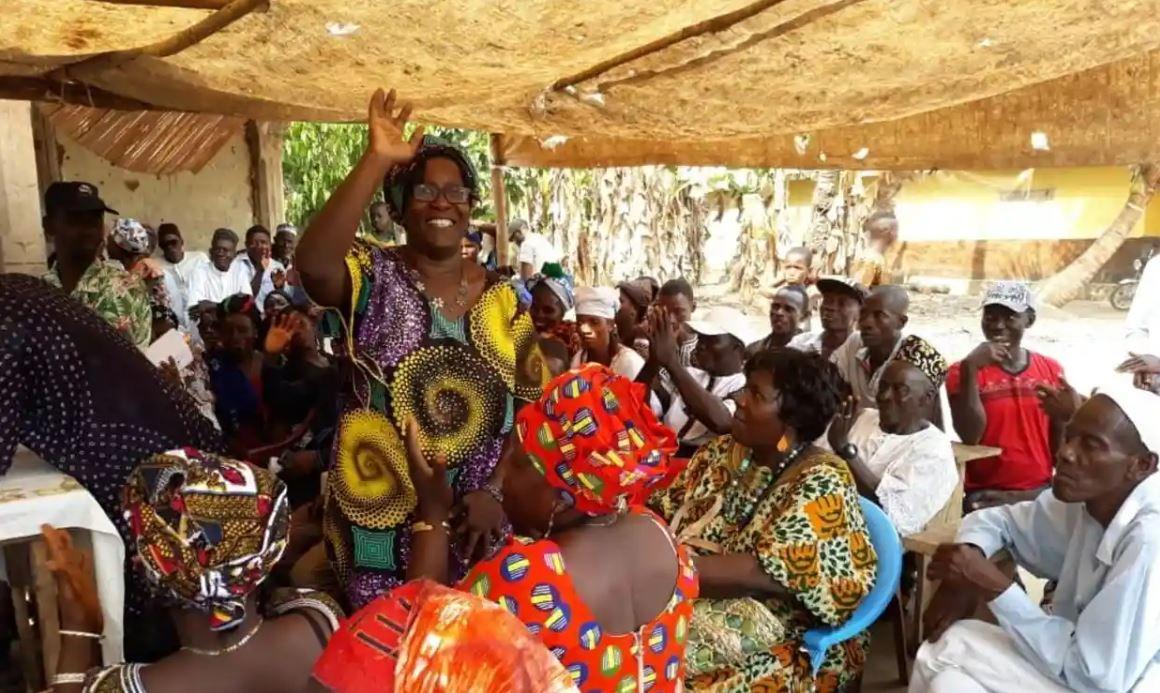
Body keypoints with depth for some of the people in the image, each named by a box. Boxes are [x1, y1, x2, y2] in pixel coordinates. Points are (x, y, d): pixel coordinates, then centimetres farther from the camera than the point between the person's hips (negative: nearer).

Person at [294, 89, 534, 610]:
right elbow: (312, 265, -31)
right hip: (382, 521, -3)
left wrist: (496, 489, -9)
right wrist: (377, 160, -31)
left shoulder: (502, 297, 3)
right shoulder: (373, 277, -7)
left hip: (476, 518, 3)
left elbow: (524, 406, 3)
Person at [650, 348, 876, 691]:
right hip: (715, 597, 6)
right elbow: (664, 509, 7)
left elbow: (767, 573, -25)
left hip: (784, 636, -6)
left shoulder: (821, 483, -16)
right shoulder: (724, 450, 5)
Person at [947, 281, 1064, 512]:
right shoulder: (963, 371, -3)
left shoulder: (1051, 370, 7)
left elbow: (1061, 437, 13)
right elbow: (969, 436, -17)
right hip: (985, 495, -4)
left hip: (1040, 491, 4)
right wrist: (970, 367, -21)